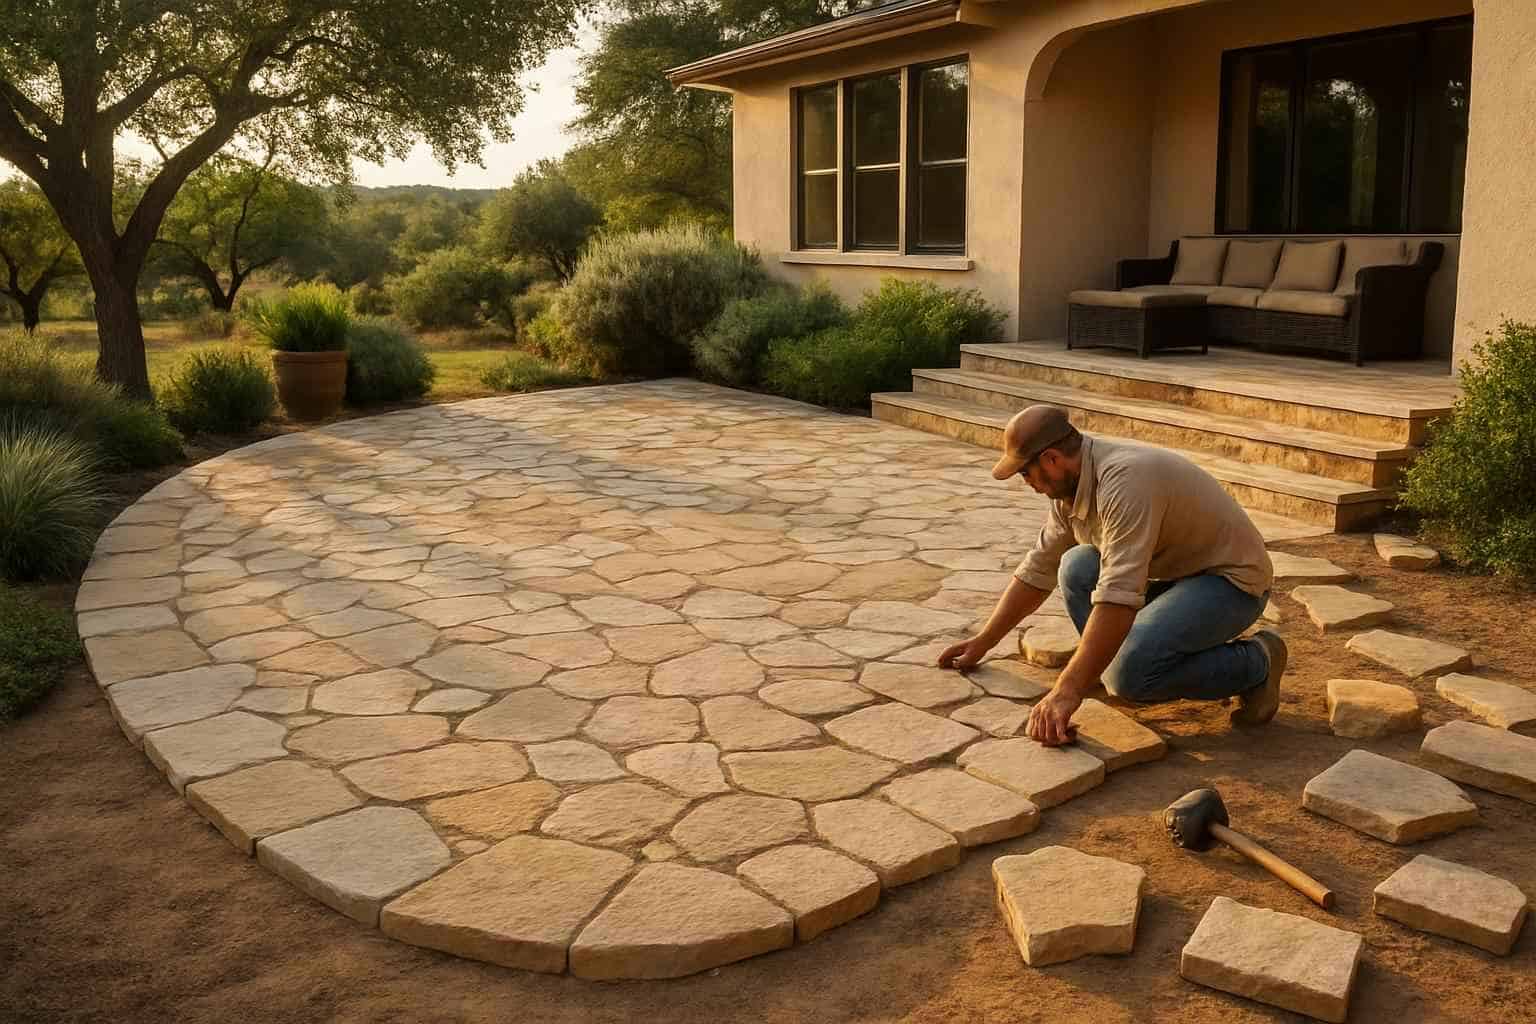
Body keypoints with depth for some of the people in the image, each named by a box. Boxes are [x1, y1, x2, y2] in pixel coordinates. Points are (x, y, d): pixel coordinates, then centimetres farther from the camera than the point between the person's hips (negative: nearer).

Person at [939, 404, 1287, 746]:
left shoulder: (1124, 482, -31)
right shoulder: (1071, 486, 0)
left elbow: (1118, 596, -39)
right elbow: (1038, 570, 12)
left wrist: (1068, 692, -41)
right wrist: (983, 641, 13)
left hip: (1230, 578, -9)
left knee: (1129, 674, -25)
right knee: (1077, 568, -7)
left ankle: (1255, 664, -4)